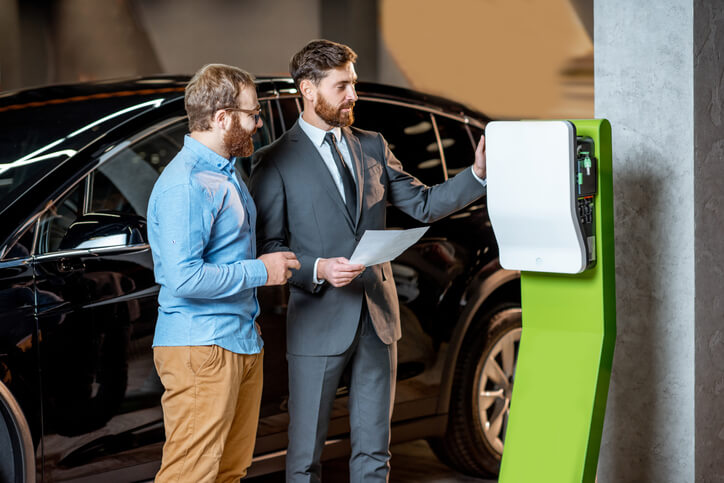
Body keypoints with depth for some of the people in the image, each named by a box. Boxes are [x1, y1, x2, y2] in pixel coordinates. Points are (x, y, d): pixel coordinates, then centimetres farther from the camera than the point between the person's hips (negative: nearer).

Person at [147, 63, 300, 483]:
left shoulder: (225, 172, 16)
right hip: (201, 349, -10)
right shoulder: (186, 185, -18)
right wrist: (260, 271, -16)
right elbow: (183, 278, -26)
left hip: (241, 343, 10)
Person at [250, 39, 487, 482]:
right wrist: (318, 270, -21)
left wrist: (478, 173, -4)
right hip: (319, 324, -5)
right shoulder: (276, 162, -4)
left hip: (378, 319, 5)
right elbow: (268, 247, -6)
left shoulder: (373, 147, 12)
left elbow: (423, 204, 9)